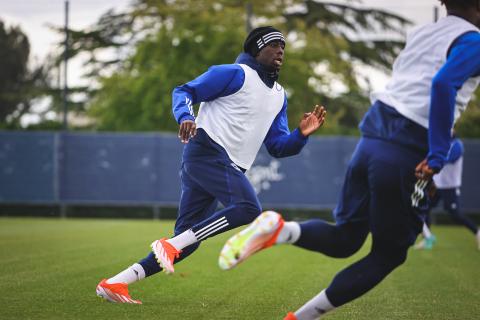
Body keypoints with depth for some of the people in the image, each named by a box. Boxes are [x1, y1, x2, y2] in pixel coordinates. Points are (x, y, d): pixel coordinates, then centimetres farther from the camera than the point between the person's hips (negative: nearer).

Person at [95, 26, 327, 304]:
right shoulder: (235, 74, 0)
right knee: (249, 208, -26)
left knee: (187, 240, 3)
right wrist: (186, 116, -23)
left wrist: (301, 135, 2)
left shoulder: (279, 96, 23)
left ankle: (115, 283, 4)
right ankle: (170, 246, -24)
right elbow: (184, 92, -2)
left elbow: (278, 146, 21)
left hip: (230, 168, 9)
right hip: (207, 151, -8)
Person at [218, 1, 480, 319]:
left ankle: (277, 229, -13)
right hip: (405, 156, -7)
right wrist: (438, 154, -22)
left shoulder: (422, 33, 19)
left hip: (372, 139, 7)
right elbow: (443, 83, -25)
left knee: (343, 240, 16)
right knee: (388, 255, 9)